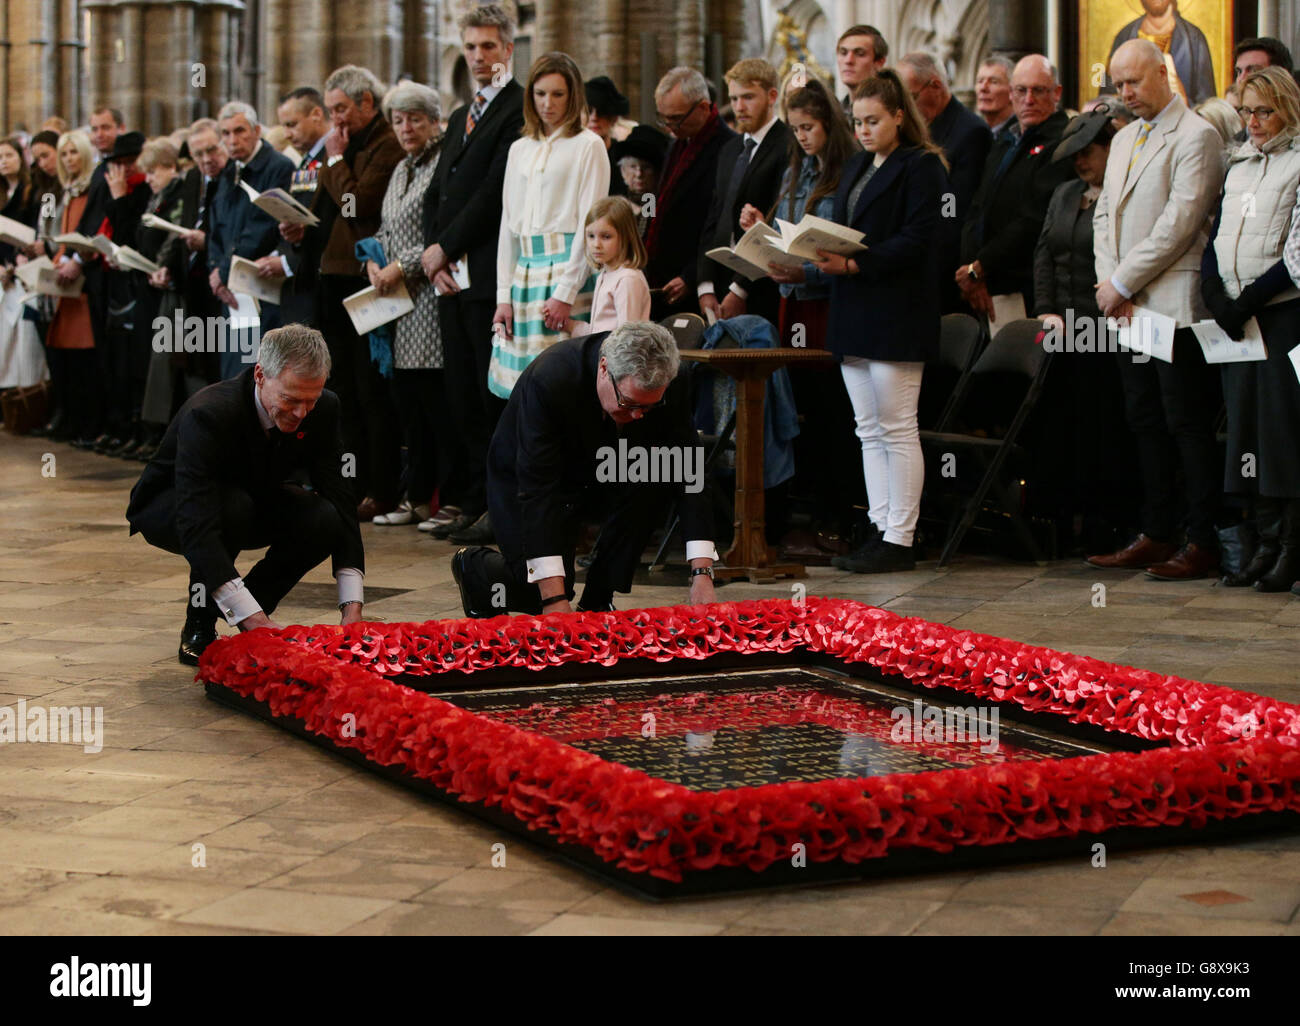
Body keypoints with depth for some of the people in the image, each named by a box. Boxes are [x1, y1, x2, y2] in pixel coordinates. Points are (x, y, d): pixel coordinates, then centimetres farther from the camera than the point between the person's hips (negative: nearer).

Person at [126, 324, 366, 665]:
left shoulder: (322, 409, -21)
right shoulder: (207, 415, -38)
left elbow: (341, 501, -20)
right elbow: (196, 525, -46)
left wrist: (352, 607, -32)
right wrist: (255, 619, -53)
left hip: (252, 500, 5)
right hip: (168, 507, -5)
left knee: (324, 521, -25)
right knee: (233, 508, -38)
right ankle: (199, 631, -17)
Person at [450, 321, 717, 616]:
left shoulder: (668, 384, -24)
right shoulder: (549, 380, -37)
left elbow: (688, 470, -21)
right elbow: (537, 491, -39)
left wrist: (702, 572, -32)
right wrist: (555, 599, -43)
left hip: (605, 477, 4)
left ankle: (597, 603, -10)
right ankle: (475, 565, 16)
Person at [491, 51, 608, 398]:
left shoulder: (588, 145, 1)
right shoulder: (520, 150, 17)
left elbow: (590, 224, -6)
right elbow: (509, 224, 16)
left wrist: (565, 293, -14)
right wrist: (504, 295, 8)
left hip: (570, 269, -5)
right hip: (526, 273, 5)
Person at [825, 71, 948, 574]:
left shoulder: (922, 166, -6)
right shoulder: (856, 167, 19)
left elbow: (915, 240, -15)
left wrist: (855, 264, -23)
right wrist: (823, 256, -2)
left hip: (897, 315, -8)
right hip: (855, 313, 8)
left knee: (897, 429, -6)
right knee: (869, 431, 9)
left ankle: (899, 539, -3)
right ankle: (880, 529, 14)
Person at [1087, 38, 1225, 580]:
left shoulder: (1196, 137, -8)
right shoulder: (1124, 139, 19)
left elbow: (1179, 222, -16)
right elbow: (1105, 214, 16)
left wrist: (1122, 283, -13)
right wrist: (1109, 283, 1)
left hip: (1175, 305, -8)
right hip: (1129, 306, 8)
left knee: (1187, 424, -5)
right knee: (1146, 422, 11)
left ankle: (1203, 542, 0)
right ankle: (1156, 535, 17)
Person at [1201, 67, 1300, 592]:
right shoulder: (1238, 165, 17)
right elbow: (1216, 236, 14)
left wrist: (1250, 299, -16)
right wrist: (1215, 293, -2)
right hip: (1235, 314, 6)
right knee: (1246, 424, 5)